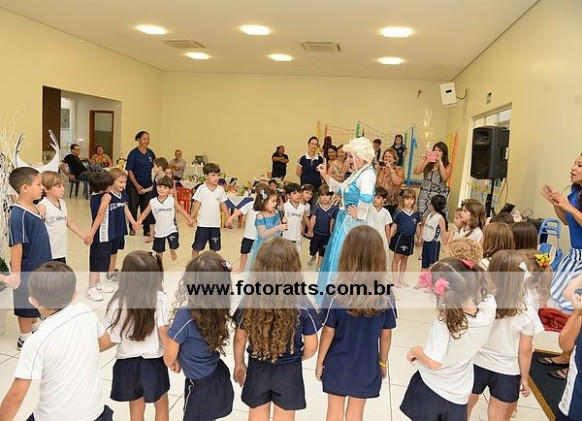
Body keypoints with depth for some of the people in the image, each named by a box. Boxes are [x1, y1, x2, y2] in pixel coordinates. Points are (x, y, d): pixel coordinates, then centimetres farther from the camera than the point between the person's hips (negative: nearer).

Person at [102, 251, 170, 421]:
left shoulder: (117, 303, -17)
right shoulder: (159, 298, -18)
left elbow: (112, 340, -9)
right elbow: (164, 331, -19)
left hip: (128, 363, 1)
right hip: (153, 362, -1)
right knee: (161, 406, 24)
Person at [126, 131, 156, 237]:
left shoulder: (150, 153, 4)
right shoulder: (134, 153, -8)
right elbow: (129, 170, -10)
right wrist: (137, 185, -16)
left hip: (147, 185, 3)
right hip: (134, 184, -3)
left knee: (146, 207, 5)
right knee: (133, 207, 6)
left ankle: (147, 229, 14)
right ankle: (132, 228, 23)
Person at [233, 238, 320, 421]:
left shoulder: (248, 303, -19)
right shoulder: (303, 308, -23)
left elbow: (240, 339, -5)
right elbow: (311, 347, -11)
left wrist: (239, 364, 13)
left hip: (257, 369, 2)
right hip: (288, 372, -1)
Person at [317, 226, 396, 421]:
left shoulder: (336, 293, -21)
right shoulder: (385, 296, -15)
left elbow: (328, 332, -13)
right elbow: (386, 334, -5)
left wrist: (319, 361, 2)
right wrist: (383, 361, 12)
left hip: (337, 364, -1)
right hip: (366, 366, 1)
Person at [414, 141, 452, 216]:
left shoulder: (448, 165, 5)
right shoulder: (428, 163, 7)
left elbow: (445, 177, -12)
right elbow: (416, 172, 0)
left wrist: (440, 162, -11)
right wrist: (423, 160, -8)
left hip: (438, 196, -2)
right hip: (424, 195, 2)